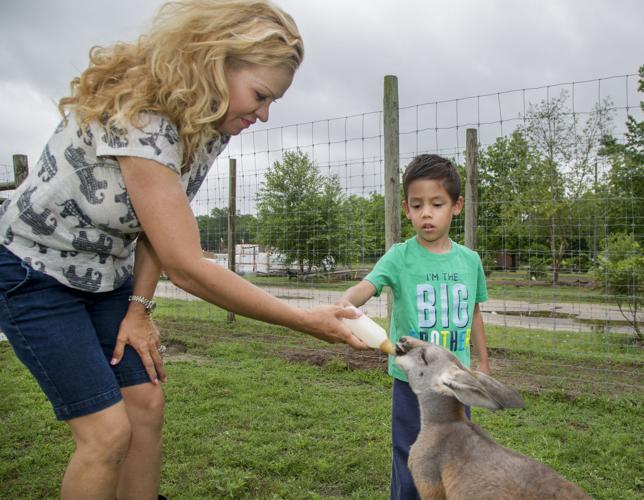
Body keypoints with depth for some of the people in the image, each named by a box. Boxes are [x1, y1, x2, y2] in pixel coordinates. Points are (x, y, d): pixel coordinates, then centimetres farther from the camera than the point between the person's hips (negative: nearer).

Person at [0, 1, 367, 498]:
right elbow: (187, 268, -34)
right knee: (108, 431, -8)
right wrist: (306, 321, -31)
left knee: (147, 404, 4)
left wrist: (139, 309, -4)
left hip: (106, 276, 7)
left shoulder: (212, 126, -7)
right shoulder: (139, 119, -33)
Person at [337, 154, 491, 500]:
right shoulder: (400, 256, -10)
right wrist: (346, 302, -50)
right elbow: (367, 285, -28)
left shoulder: (469, 260, 1)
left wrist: (483, 362, 19)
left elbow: (473, 314, 12)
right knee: (409, 470, 9)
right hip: (411, 381, -3)